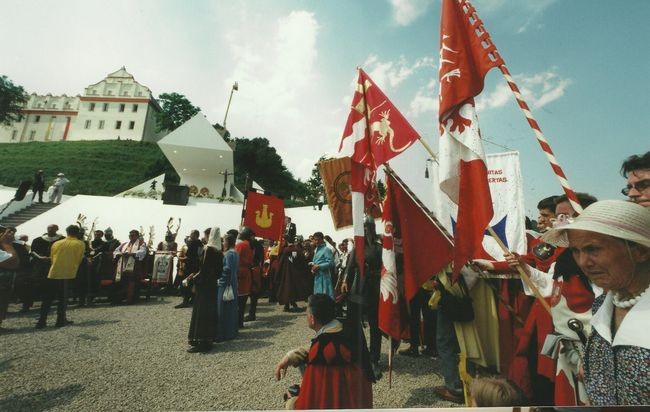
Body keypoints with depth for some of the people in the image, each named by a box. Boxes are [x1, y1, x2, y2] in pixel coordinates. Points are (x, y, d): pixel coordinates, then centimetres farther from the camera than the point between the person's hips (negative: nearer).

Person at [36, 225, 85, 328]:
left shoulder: (56, 243, 9)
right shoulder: (80, 244, -2)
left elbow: (52, 258, 16)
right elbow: (79, 260, 2)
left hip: (53, 274, 3)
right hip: (68, 274, -3)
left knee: (48, 298, 12)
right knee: (63, 299, 6)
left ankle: (42, 321, 11)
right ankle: (61, 320, 9)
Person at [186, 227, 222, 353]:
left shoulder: (208, 249, -17)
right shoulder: (219, 251, 6)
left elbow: (204, 269, -19)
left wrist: (194, 278, -3)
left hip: (204, 285, -8)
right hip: (213, 285, 8)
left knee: (201, 313, 0)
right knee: (210, 312, 14)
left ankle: (201, 342, 6)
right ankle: (208, 339, 24)